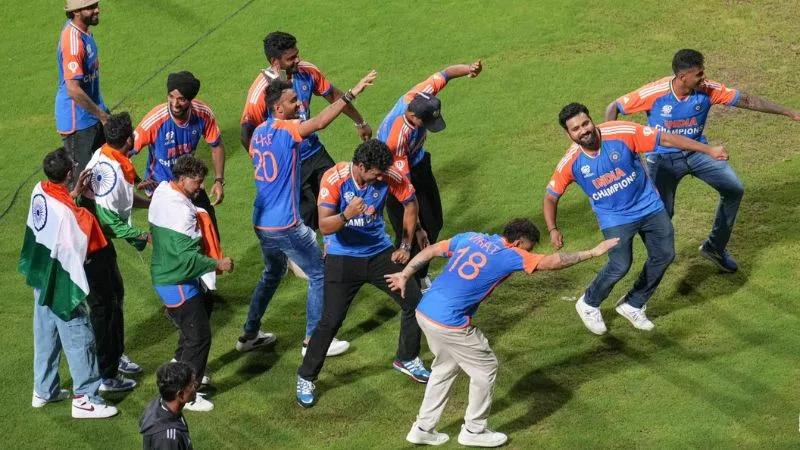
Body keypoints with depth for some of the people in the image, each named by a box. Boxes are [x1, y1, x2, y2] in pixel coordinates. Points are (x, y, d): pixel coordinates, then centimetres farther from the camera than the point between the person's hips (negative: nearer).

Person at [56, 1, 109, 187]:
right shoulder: (73, 41, -28)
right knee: (80, 173, 1)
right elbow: (73, 90, -31)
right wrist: (102, 115, -22)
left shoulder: (83, 30, 1)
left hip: (92, 111, 10)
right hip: (78, 119, -10)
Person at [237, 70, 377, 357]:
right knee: (319, 276, 6)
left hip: (262, 224, 8)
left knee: (272, 274, 28)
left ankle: (249, 334, 33)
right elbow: (321, 122, -33)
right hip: (286, 226, -8)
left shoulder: (259, 133, 6)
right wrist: (352, 93, -37)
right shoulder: (287, 130, -18)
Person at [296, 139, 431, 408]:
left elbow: (410, 204, 4)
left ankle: (406, 359, 29)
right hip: (343, 258, -4)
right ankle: (306, 378, 9)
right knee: (331, 321, -9)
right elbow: (324, 226, -26)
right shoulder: (334, 179, -23)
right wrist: (346, 215, -47)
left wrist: (406, 246, 4)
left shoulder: (389, 176, -15)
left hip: (380, 252, 4)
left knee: (414, 302, 3)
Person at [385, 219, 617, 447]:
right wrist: (592, 253, 1)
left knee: (446, 366, 27)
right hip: (450, 324, -8)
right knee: (486, 368, 12)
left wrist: (405, 274, 21)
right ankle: (474, 430, 23)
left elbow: (430, 251, 13)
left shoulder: (469, 238, 10)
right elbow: (552, 262, -6)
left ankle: (423, 428, 31)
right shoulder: (509, 255, -8)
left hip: (424, 312, 8)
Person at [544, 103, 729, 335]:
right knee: (620, 266, -17)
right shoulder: (570, 163, -17)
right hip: (614, 218, -2)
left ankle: (632, 305, 25)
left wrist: (709, 150, -15)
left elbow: (665, 139, -17)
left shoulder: (623, 133, -22)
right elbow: (551, 197, -3)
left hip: (649, 206, 2)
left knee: (664, 255, 5)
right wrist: (552, 230, -18)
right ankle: (588, 305, 11)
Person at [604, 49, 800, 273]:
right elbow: (613, 108, -15)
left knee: (734, 189, -7)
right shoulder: (654, 93, -25)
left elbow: (746, 100, -9)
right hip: (663, 158, -4)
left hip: (697, 151, 4)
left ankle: (715, 247, 13)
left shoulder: (708, 90, -16)